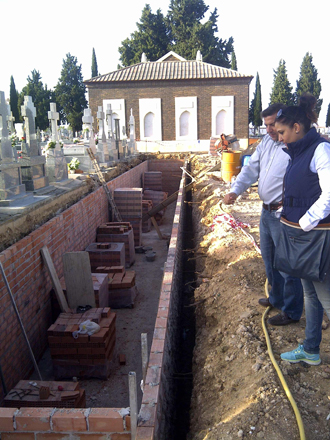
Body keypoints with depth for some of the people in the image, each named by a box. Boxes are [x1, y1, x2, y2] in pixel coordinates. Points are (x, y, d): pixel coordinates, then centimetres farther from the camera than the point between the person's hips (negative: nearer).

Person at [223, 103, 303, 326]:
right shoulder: (267, 141, 7)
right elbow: (251, 168, 7)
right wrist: (235, 190, -6)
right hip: (267, 211, 9)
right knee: (269, 259, 23)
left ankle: (292, 311, 23)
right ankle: (277, 299, 44)